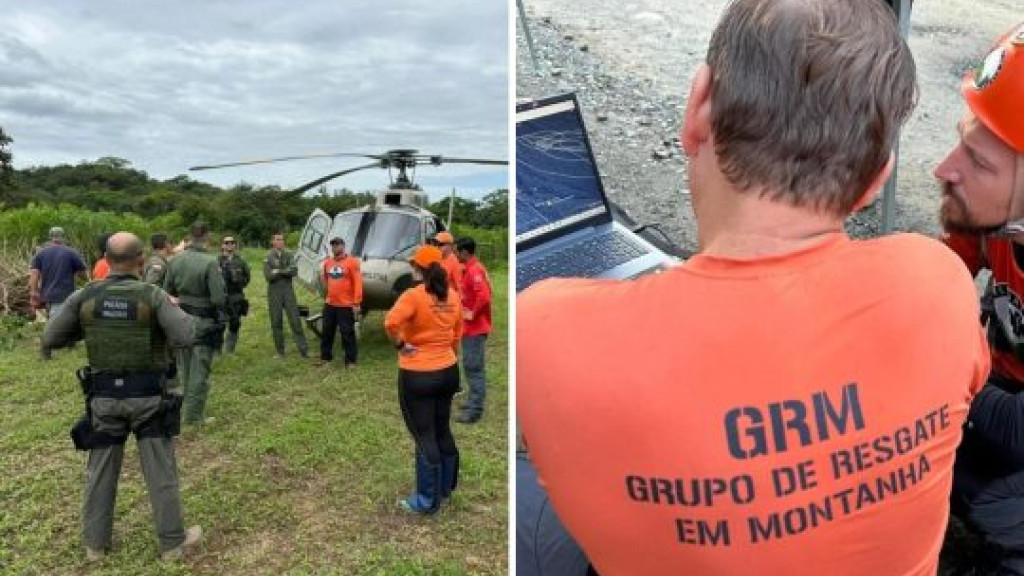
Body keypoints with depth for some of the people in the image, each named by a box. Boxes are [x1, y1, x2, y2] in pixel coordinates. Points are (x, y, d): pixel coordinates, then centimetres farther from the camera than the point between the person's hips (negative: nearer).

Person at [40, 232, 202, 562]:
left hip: (104, 397, 3)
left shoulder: (85, 296, -5)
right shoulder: (153, 296, -14)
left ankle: (95, 543, 31)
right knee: (161, 472, 9)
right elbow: (184, 337, -23)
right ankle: (172, 542, 20)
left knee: (101, 471, 19)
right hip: (148, 397, -3)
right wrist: (178, 311, -3)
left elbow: (50, 340, 0)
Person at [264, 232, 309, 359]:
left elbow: (294, 271, -7)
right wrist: (286, 271, -11)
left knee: (295, 320, -2)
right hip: (274, 292, -1)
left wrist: (278, 271, -14)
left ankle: (304, 349, -2)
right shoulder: (268, 257, 0)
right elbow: (268, 276, -10)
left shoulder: (289, 255, 6)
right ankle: (280, 351, 14)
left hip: (288, 291, 1)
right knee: (276, 322, 5)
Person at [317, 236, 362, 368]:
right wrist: (326, 294, 18)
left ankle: (351, 360, 8)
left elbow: (357, 283, -13)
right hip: (330, 304, 6)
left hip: (346, 305, -6)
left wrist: (357, 303, -17)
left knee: (347, 333, -1)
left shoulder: (352, 262, -9)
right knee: (327, 331, 14)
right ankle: (325, 357, 28)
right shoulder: (327, 263, 9)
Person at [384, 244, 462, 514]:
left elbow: (391, 322, -33)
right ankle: (446, 487, 35)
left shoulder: (414, 295, -17)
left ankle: (427, 501, 15)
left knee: (424, 437, 4)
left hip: (418, 375, -6)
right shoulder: (452, 296, 3)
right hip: (448, 371, 6)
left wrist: (401, 344, -16)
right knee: (443, 431, 20)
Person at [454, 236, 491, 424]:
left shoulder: (474, 270, -18)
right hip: (471, 327, 10)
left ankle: (475, 410, -1)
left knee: (474, 368, -6)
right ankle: (473, 403, 27)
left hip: (475, 328, -10)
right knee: (471, 366, 17)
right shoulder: (471, 269, 13)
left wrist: (473, 314, -20)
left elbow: (484, 296, -30)